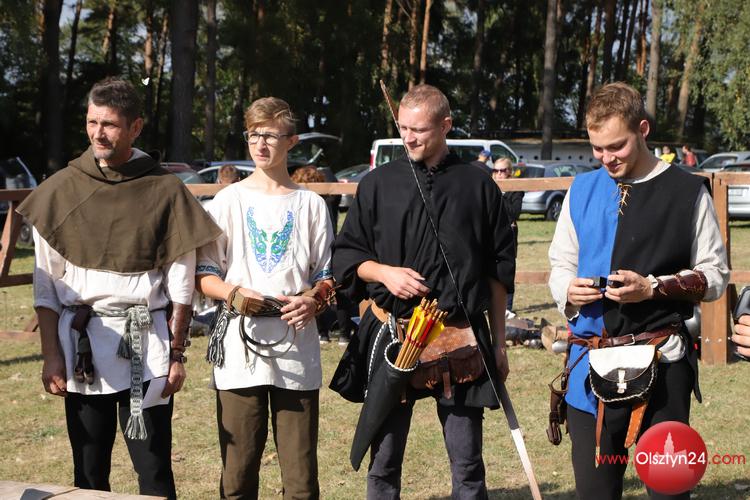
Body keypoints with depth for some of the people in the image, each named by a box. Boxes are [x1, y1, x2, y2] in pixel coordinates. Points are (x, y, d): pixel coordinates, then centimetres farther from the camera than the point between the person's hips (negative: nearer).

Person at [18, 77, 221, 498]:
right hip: (80, 340, 2)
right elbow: (45, 285, 5)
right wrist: (51, 355, 0)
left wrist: (177, 353, -2)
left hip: (146, 341, -2)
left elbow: (181, 284, 1)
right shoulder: (61, 190, 3)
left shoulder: (165, 190, -1)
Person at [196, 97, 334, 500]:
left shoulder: (311, 204, 10)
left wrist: (313, 300, -8)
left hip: (297, 348, 0)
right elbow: (204, 275, 7)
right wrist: (233, 293, -13)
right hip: (240, 346, 0)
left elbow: (327, 275, 13)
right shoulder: (229, 201, 8)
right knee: (238, 468, 2)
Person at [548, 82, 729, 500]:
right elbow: (561, 266, 19)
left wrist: (653, 287, -13)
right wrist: (569, 290, -4)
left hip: (661, 362, -3)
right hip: (592, 365, 3)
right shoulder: (582, 191, 10)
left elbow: (715, 275, 2)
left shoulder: (687, 192, 0)